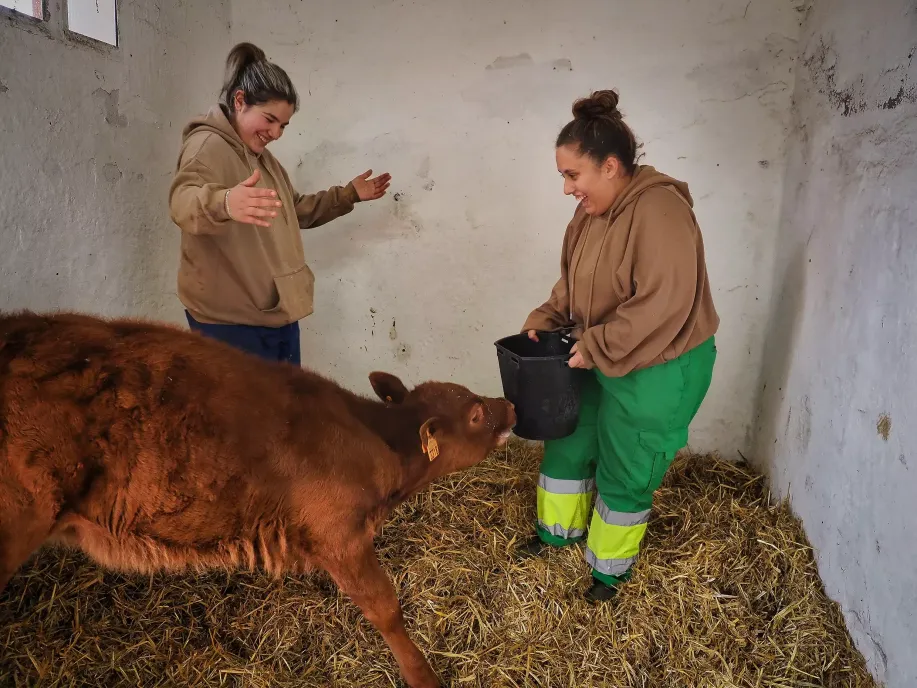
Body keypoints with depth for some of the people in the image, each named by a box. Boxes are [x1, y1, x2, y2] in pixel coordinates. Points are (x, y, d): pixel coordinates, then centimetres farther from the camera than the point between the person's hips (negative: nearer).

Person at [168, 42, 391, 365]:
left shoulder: (263, 157, 17)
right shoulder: (207, 145, -13)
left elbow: (297, 210, 32)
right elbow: (184, 201, -35)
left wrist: (349, 195, 27)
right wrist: (223, 202, -57)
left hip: (278, 314, 9)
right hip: (230, 321, -9)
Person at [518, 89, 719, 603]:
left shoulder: (659, 212, -25)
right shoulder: (592, 212, 2)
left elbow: (663, 305, -31)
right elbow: (573, 282, 12)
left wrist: (596, 348, -25)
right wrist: (545, 321, -2)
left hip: (659, 370, -8)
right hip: (600, 360, 9)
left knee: (625, 471, 8)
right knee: (568, 442, 20)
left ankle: (611, 566, 33)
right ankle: (559, 530, 45)